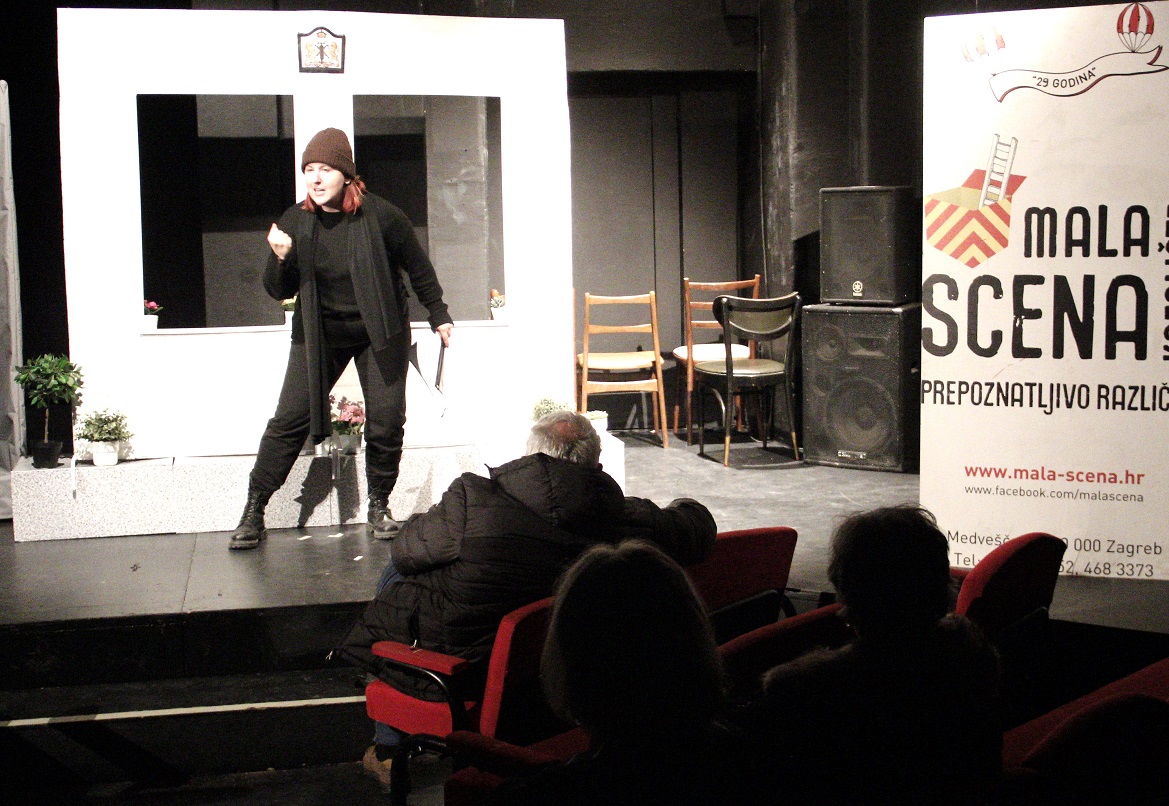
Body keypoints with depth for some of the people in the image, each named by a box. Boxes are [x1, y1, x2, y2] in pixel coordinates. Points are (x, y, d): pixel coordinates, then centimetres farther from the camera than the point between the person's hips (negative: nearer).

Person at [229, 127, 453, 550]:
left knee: (386, 420, -3)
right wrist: (280, 259, -21)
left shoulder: (381, 216, -14)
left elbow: (418, 268, 1)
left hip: (380, 332, -1)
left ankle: (379, 506, 18)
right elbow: (279, 291, -1)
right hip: (319, 334, 1)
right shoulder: (295, 221, -7)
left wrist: (438, 315, 8)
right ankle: (254, 512, 3)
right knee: (290, 418, -4)